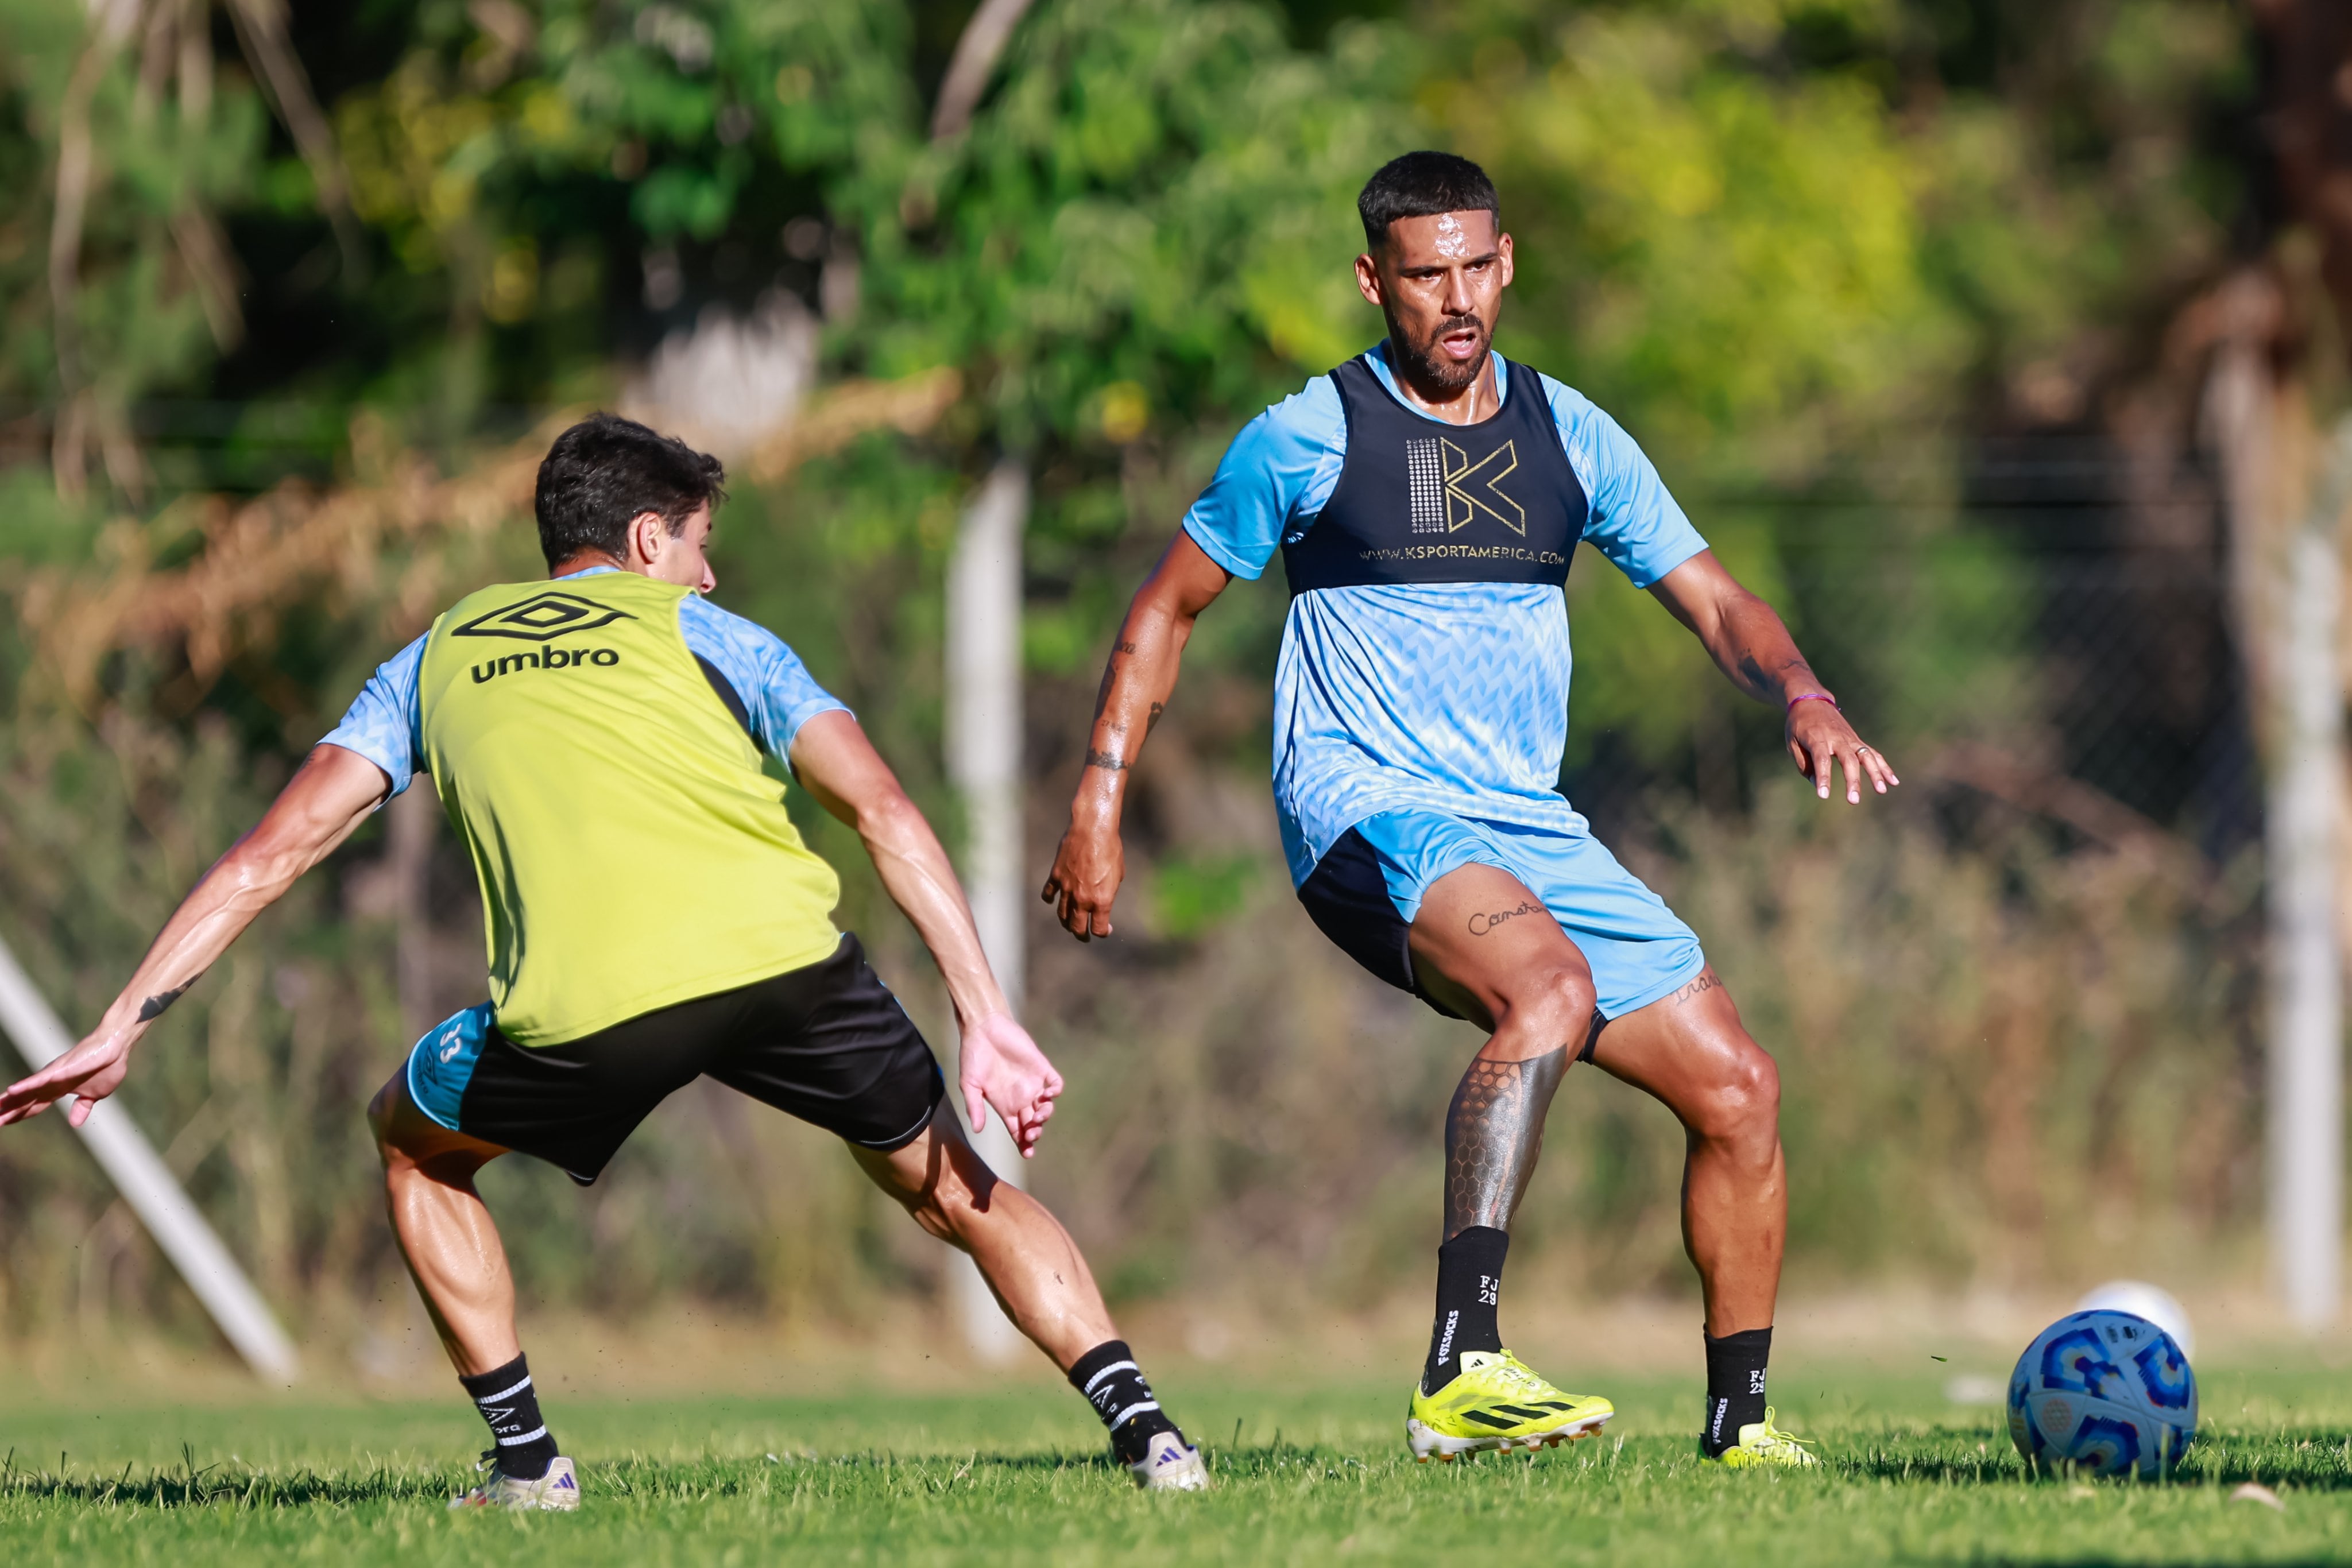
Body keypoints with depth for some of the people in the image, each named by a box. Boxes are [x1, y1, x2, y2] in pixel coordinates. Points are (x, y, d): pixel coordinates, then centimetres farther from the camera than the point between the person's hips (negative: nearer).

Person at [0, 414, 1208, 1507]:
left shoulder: (435, 660, 29)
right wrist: (987, 1019, 7)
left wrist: (120, 1030, 21)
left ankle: (525, 1457, 22)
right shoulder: (702, 632, 25)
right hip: (784, 954, 0)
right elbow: (884, 812, 11)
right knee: (952, 1187, 23)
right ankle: (1143, 1429, 9)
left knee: (413, 1142, 30)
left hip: (587, 1007, 0)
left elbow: (273, 854, 20)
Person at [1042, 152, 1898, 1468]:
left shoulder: (1569, 436, 11)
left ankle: (1741, 1419, 17)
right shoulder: (1307, 440, 0)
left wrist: (1806, 698, -10)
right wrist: (1099, 806, 2)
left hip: (1530, 824, 6)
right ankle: (1462, 1369, -46)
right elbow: (1170, 609, 10)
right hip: (1371, 807, -6)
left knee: (1738, 1088, -1)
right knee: (1552, 987, -36)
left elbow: (1713, 600, 12)